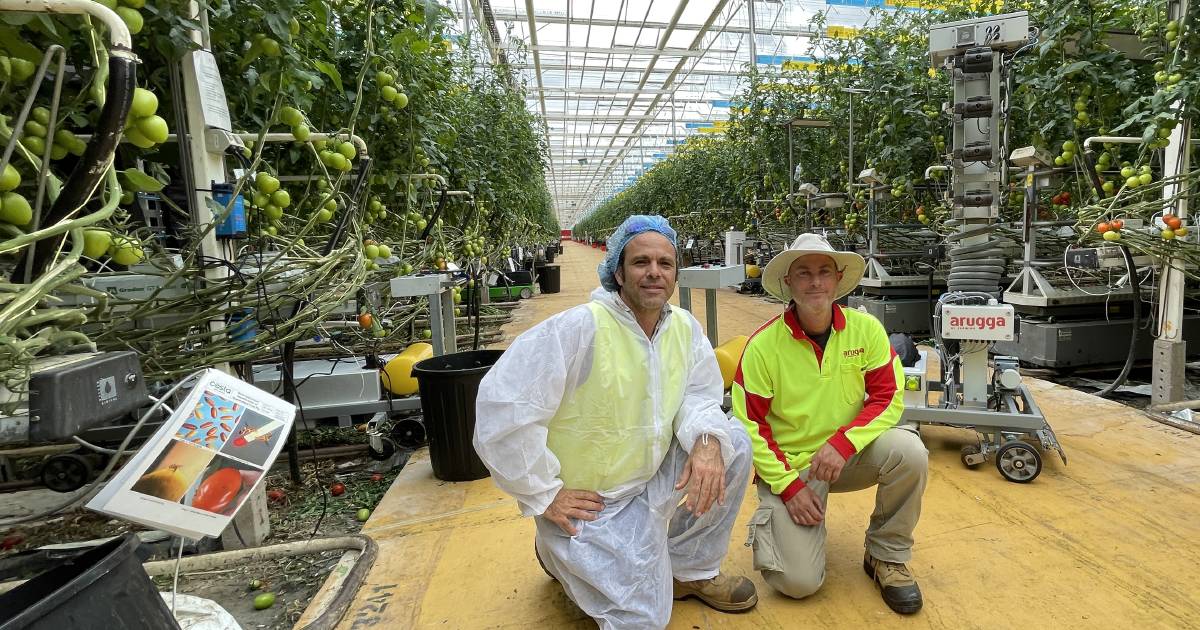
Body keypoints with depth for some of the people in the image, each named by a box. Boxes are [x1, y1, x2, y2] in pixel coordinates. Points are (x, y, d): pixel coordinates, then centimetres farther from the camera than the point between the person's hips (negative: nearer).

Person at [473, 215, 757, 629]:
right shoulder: (580, 328, -26)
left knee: (733, 442, -8)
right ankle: (561, 554, 21)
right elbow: (501, 407, -29)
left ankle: (691, 569, 12)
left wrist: (707, 440, -25)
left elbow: (699, 397, -1)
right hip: (585, 503, -6)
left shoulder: (685, 327, -4)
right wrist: (544, 494, -20)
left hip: (651, 481, 6)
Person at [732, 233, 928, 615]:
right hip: (789, 464, -3)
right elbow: (750, 426, -10)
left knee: (909, 451, -28)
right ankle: (771, 520, 20)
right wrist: (788, 486, -15)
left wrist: (843, 442, -24)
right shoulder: (763, 345, -15)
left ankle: (887, 557, -2)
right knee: (798, 582, -15)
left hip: (851, 456, 3)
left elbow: (887, 398, -8)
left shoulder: (866, 329, -8)